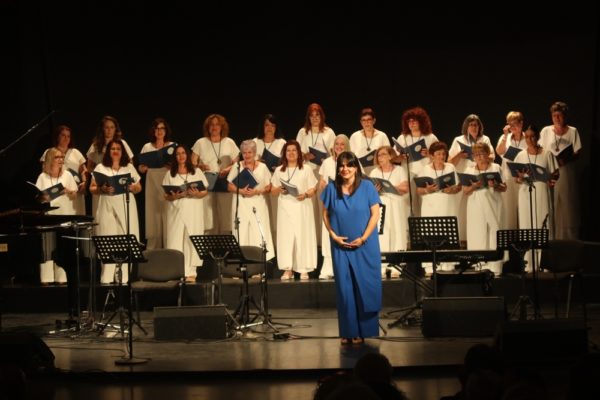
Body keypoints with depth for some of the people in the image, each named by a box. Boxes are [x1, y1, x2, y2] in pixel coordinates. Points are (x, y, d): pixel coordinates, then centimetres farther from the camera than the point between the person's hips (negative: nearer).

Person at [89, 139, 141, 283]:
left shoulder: (129, 167, 13)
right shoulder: (100, 168, 9)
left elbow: (139, 188, 14)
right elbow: (92, 189, 7)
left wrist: (132, 188, -8)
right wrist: (102, 190, -13)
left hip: (126, 208, 1)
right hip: (107, 208, -1)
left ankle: (123, 277, 1)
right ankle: (107, 278, -5)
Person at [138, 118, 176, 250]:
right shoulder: (147, 147, 12)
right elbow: (140, 168, 10)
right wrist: (145, 167, -12)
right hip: (152, 184, 1)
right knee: (153, 214, -1)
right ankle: (153, 249, 3)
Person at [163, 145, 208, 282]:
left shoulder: (197, 172, 10)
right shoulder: (170, 174, 10)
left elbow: (205, 191, 7)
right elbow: (166, 196, 6)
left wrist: (196, 194, -14)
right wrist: (175, 196, -15)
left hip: (194, 211, 0)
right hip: (176, 211, 0)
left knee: (191, 241, -4)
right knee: (176, 241, -7)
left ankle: (190, 273, -4)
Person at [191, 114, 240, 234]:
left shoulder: (229, 142, 10)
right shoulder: (201, 143, 8)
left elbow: (237, 164, 10)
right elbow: (192, 163, 7)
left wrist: (228, 169, -11)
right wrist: (200, 166, -15)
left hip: (225, 184, 1)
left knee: (225, 216, -5)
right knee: (208, 217, -6)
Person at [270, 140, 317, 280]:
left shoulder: (306, 170, 7)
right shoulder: (279, 170, 13)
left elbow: (313, 190, 4)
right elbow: (273, 191, 14)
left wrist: (306, 194, -16)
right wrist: (279, 190, -8)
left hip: (302, 207, -2)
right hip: (285, 207, 2)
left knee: (302, 235, -5)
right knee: (285, 236, -4)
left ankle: (304, 270, -2)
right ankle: (287, 270, -2)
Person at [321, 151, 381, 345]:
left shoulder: (367, 187, -2)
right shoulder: (332, 188, 3)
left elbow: (375, 214, -3)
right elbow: (325, 214, 8)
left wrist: (363, 238, -11)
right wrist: (333, 235, -6)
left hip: (365, 246, -1)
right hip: (341, 246, 2)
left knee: (364, 288, 0)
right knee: (344, 288, 3)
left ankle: (363, 330, 8)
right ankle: (348, 331, 10)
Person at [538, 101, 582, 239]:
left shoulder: (572, 131, 5)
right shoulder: (546, 131, 9)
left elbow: (577, 153, 1)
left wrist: (566, 159, -17)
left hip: (567, 170, -1)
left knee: (567, 205, -4)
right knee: (551, 206, -3)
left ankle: (569, 238, 0)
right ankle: (551, 238, -1)